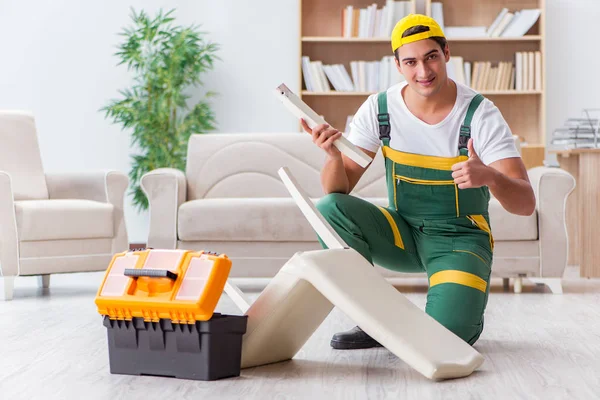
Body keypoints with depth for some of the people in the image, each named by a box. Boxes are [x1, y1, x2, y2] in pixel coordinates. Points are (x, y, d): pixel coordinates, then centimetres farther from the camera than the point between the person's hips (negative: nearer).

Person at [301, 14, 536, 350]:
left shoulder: (480, 114, -16)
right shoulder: (379, 109, -8)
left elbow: (526, 204, -22)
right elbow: (338, 191, -9)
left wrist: (490, 176, -45)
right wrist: (334, 156, -33)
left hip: (460, 238, -3)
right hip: (403, 233, 3)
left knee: (446, 335, -27)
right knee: (330, 209, -23)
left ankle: (464, 307, 13)